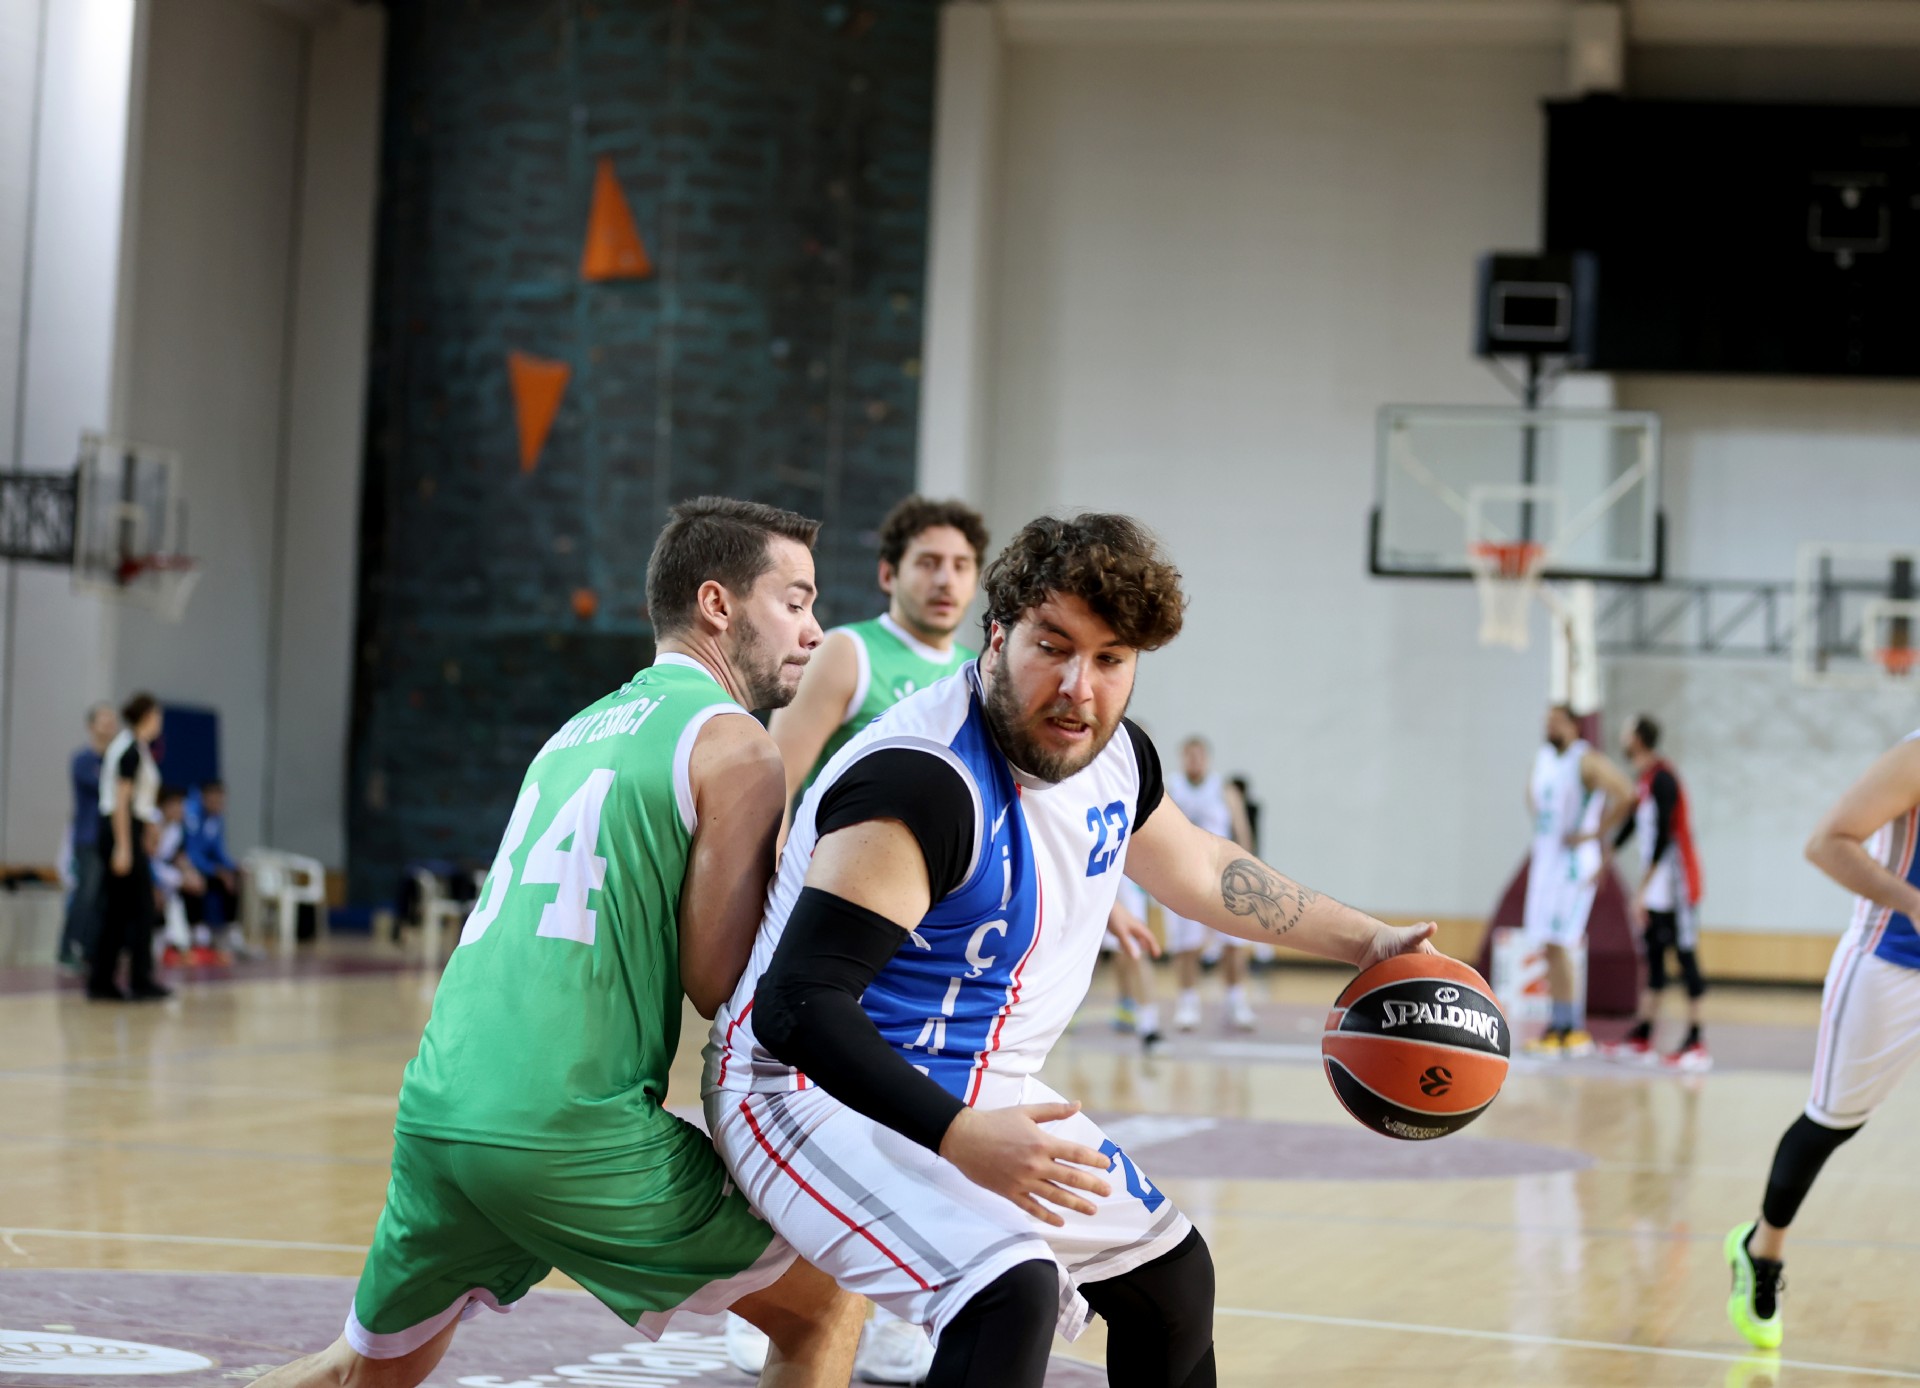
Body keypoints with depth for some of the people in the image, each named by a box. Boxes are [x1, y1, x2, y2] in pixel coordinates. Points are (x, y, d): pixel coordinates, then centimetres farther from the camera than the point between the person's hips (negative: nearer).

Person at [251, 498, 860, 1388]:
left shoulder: (582, 730, 23)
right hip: (569, 1133, -8)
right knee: (824, 1310, 10)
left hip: (436, 1109, 8)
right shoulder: (736, 746, -2)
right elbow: (717, 984, -5)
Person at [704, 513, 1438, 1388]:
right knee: (1012, 1288, -34)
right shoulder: (921, 781, -29)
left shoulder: (1115, 757, 0)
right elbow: (797, 1003, -32)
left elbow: (1199, 870, 23)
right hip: (817, 1090, -10)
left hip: (978, 1095, 10)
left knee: (1172, 1275, 22)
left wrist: (1364, 941, 27)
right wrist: (958, 1137, -41)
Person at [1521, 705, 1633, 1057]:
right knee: (1549, 946, 8)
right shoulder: (1542, 757, 11)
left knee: (1557, 943, -12)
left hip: (1573, 863, -8)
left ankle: (1573, 1027, -6)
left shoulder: (1586, 761, -13)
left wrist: (1596, 833, -18)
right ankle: (1558, 1026, 13)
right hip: (1545, 858, 8)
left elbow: (1626, 796, -21)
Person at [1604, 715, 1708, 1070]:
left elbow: (1662, 837, -22)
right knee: (1653, 955, 11)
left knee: (1685, 955, -7)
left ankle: (1696, 1043, -6)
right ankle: (1642, 1036, 15)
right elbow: (1631, 824, 24)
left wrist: (1643, 888, -23)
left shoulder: (1662, 778, -17)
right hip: (1656, 888, 10)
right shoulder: (1645, 780, 13)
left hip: (1675, 884, -10)